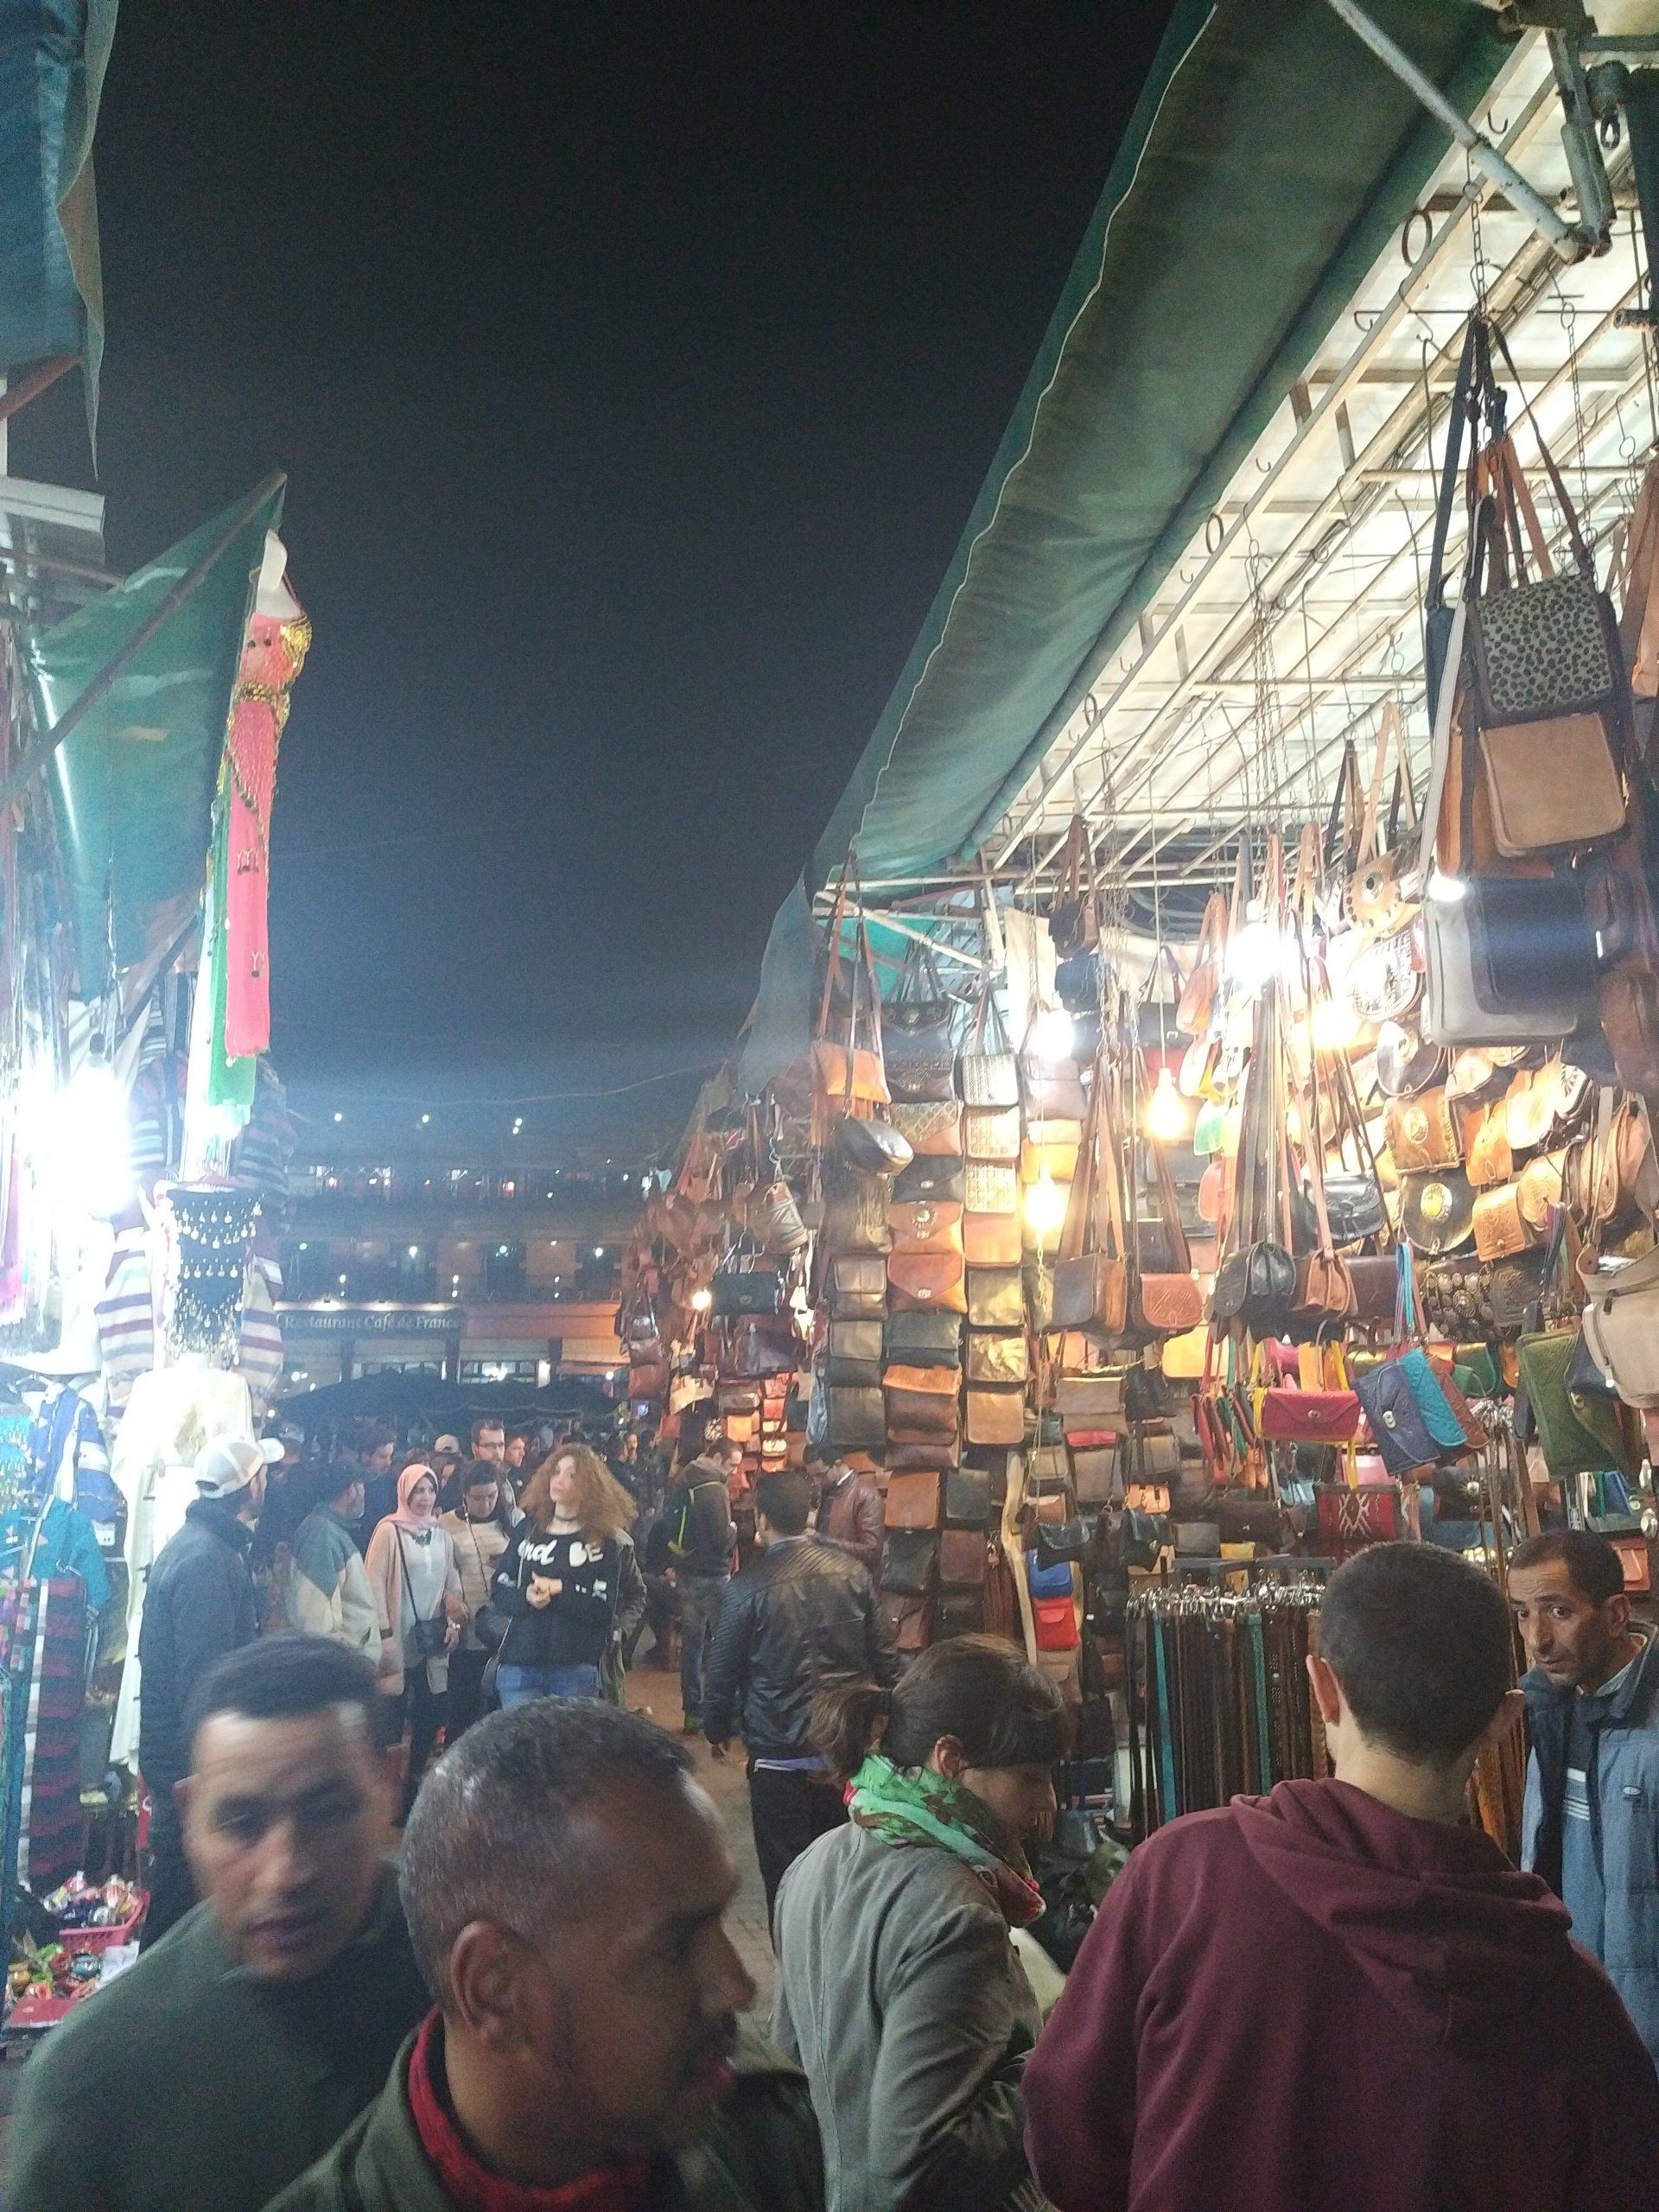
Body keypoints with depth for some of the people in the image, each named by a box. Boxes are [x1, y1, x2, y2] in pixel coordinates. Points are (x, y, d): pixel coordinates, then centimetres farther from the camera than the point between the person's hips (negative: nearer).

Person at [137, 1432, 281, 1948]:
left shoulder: (195, 1542, 10)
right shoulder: (209, 1560, -23)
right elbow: (202, 1677, -26)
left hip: (178, 1751, 10)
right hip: (191, 1756, -10)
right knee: (182, 1892, 1)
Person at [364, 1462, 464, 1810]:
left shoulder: (442, 1535, 9)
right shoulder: (389, 1531, -6)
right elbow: (375, 1583, -9)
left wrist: (453, 1622, 2)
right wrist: (383, 1632, -12)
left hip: (432, 1640, 5)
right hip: (399, 1638, -5)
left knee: (431, 1714, 6)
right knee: (392, 1716, -1)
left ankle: (415, 1779, 19)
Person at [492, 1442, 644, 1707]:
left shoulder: (607, 1539, -2)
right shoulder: (528, 1528, 8)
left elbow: (605, 1609, -8)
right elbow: (500, 1590, 6)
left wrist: (560, 1590, -17)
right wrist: (526, 1597, -14)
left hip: (577, 1670, -2)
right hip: (520, 1664, 2)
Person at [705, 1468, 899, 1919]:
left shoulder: (749, 1586, -14)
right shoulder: (851, 1571, -3)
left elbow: (724, 1669, -6)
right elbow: (882, 1655, 3)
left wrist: (716, 1730, 10)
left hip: (779, 1756, -4)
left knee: (786, 1878, 8)